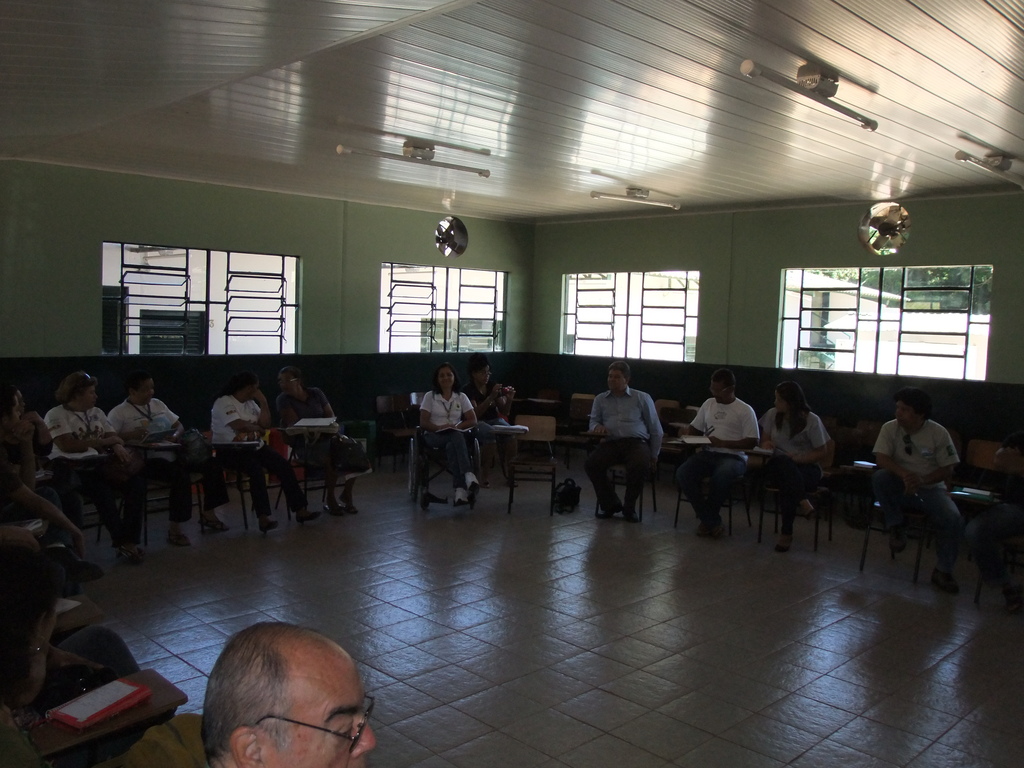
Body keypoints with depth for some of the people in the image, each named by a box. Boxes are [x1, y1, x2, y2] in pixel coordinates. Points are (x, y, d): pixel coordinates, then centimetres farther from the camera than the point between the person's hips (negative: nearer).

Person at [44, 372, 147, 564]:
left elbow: (115, 437, 16)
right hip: (71, 466, -6)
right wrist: (105, 441, -8)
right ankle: (124, 540, -20)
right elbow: (68, 445, -15)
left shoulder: (96, 412, 20)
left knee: (136, 481, -19)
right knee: (102, 491, -34)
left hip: (98, 463, 6)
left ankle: (128, 539, -17)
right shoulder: (56, 415, -2)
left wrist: (118, 447, -10)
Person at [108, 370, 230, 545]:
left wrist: (175, 436, -3)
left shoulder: (158, 404, 19)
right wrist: (130, 435, -27)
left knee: (212, 465, -9)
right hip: (146, 459, -7)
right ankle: (174, 528, -21)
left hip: (171, 453, 7)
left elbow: (179, 426, 21)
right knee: (181, 476, -34)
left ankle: (208, 513, 7)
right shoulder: (119, 413, 0)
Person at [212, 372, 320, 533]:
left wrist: (263, 402, 0)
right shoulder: (223, 403, -9)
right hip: (230, 450, -7)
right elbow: (239, 425, -21)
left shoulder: (251, 403, 14)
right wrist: (257, 427, -3)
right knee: (256, 470, -34)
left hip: (255, 446, 7)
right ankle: (263, 517, -36)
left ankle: (300, 510, -13)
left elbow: (266, 425, 8)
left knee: (283, 465, -13)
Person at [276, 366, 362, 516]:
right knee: (331, 457, -34)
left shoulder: (315, 393, 7)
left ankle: (346, 494, -1)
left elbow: (331, 416, 6)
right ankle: (330, 500, -13)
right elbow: (294, 424, -12)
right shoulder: (283, 399, -3)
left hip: (327, 437, 4)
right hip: (305, 444, -4)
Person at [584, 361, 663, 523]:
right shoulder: (600, 399, 20)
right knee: (591, 464, -28)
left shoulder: (642, 398, 12)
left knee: (641, 466, -36)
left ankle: (629, 507, -10)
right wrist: (597, 426, -2)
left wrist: (654, 455, 8)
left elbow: (656, 430, 14)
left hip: (636, 442, -2)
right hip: (610, 443, 2)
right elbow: (593, 421, 24)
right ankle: (610, 504, -5)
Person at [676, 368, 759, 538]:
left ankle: (707, 519, -10)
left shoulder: (745, 410, -1)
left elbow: (752, 442, -7)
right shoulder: (708, 404, 17)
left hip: (733, 457, -5)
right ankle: (712, 522, -15)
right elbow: (694, 428, 23)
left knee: (720, 477, -39)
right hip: (708, 453, 5)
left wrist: (722, 443, -15)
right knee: (682, 474, -25)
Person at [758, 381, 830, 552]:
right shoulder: (772, 415, 6)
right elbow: (764, 440, 18)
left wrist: (799, 458, -16)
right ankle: (803, 501, -40)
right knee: (784, 462, -37)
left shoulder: (811, 420, -4)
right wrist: (766, 444, -7)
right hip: (777, 467, 2)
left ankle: (786, 533, -30)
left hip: (806, 468, -2)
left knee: (787, 484, -38)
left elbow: (823, 452, -2)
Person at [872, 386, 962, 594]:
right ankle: (896, 527, -13)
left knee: (953, 519, -26)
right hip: (900, 487, 0)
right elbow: (881, 459, -16)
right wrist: (904, 474, -34)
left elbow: (947, 470, -6)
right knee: (879, 477, -32)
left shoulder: (938, 433, -7)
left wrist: (922, 479, -24)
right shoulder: (890, 428, -5)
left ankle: (943, 571, -5)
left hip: (930, 488, 0)